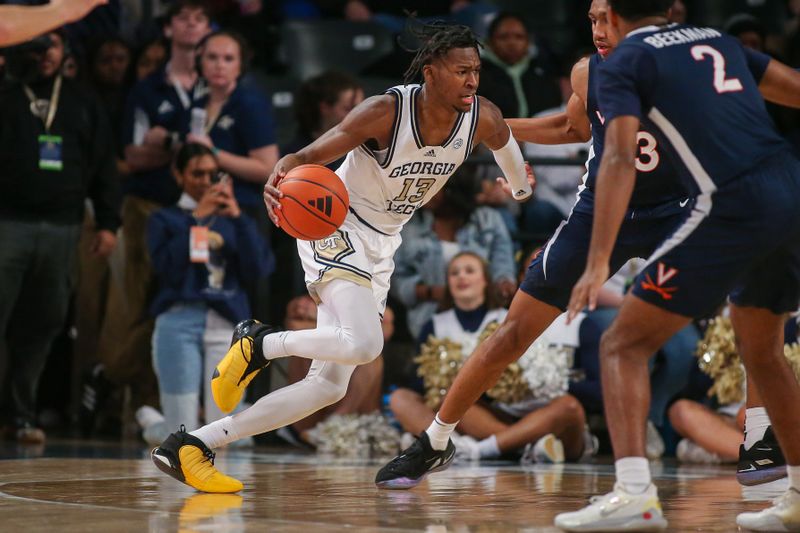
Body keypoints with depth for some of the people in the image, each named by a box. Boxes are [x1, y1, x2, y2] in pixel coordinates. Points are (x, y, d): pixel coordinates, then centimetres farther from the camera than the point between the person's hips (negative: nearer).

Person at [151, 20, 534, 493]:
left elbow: (505, 143, 17)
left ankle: (193, 446, 4)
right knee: (364, 344, -33)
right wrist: (280, 178, -48)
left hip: (381, 244, 7)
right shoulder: (387, 111, -24)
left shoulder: (484, 120, -10)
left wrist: (521, 187, 36)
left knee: (330, 385, 2)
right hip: (336, 228, -7)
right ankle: (260, 343, -7)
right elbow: (305, 157, -24)